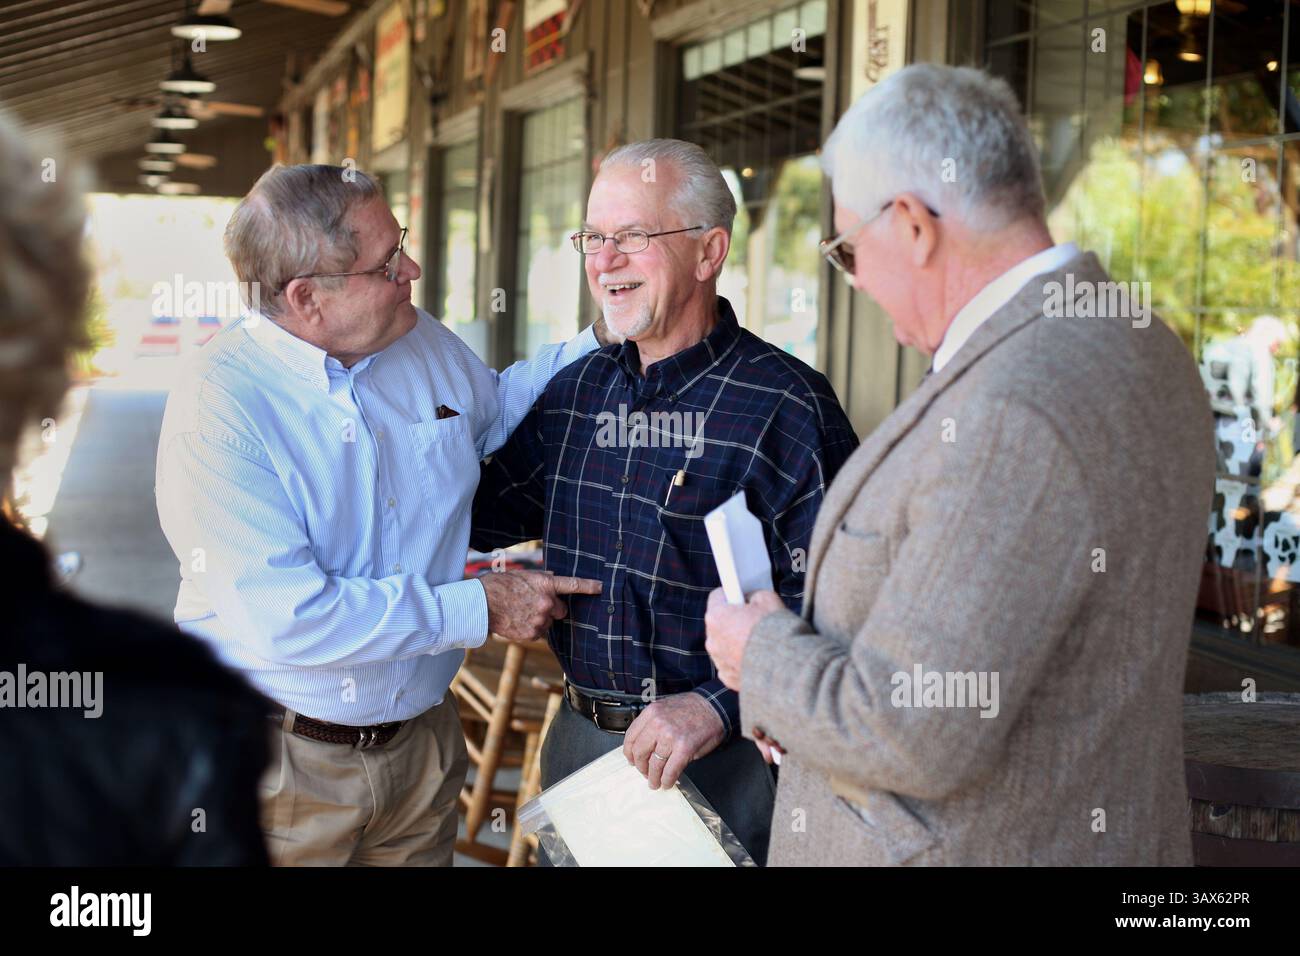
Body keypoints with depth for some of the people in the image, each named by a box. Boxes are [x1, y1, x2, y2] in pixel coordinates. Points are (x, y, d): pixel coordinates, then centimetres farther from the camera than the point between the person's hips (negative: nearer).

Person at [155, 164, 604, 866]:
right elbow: (287, 620, -28)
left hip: (422, 738, 6)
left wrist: (609, 335, 10)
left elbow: (498, 407, 25)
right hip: (281, 764, -6)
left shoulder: (424, 344, 0)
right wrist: (481, 609, -20)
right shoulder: (218, 404, -22)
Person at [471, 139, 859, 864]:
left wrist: (720, 705, -26)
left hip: (721, 763, -6)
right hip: (578, 741, 6)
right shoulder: (576, 390, 6)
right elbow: (486, 508, 17)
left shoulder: (787, 406, -15)